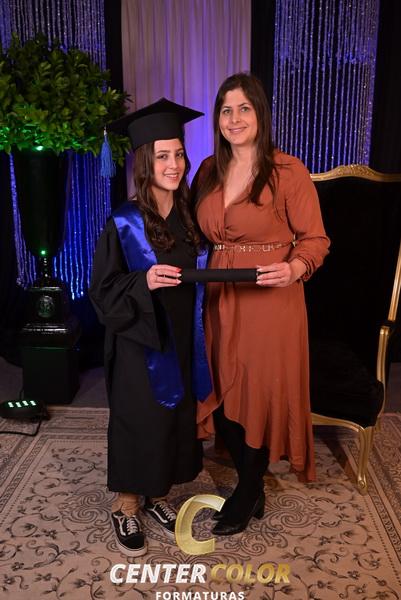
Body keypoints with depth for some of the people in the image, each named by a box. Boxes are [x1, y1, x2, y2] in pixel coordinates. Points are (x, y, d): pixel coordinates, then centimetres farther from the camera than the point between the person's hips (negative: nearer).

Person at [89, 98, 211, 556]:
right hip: (139, 343, -5)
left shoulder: (190, 217, 2)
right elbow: (103, 291, -11)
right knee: (138, 422, 8)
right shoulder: (124, 224, -13)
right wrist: (145, 282, -29)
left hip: (181, 341, 5)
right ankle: (126, 505, 31)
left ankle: (157, 496, 37)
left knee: (176, 418, 15)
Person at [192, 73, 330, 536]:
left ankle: (246, 496, 32)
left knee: (263, 393, 6)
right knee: (222, 392, 11)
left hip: (271, 301, -5)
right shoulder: (209, 171, 9)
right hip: (221, 300, 5)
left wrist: (293, 268, -25)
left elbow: (315, 240, -6)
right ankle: (252, 487, 37)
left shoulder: (288, 172, -8)